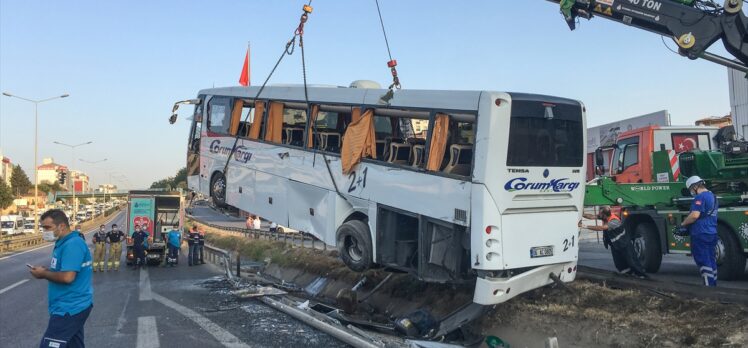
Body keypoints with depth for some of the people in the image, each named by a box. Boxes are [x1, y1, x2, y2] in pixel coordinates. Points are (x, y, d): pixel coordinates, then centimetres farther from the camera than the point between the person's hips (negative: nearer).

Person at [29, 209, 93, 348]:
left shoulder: (72, 245, -20)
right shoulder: (66, 243, 13)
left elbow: (67, 277, -27)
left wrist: (43, 274, -12)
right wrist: (47, 270, 5)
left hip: (69, 308, -10)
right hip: (73, 306, 10)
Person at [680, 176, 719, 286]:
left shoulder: (700, 197, -15)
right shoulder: (713, 196, 17)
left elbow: (695, 215, -24)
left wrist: (683, 223, -10)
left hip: (700, 234, -9)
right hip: (712, 233, 10)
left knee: (703, 261, -5)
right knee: (711, 261, 13)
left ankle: (708, 285, -5)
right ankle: (713, 284, 19)